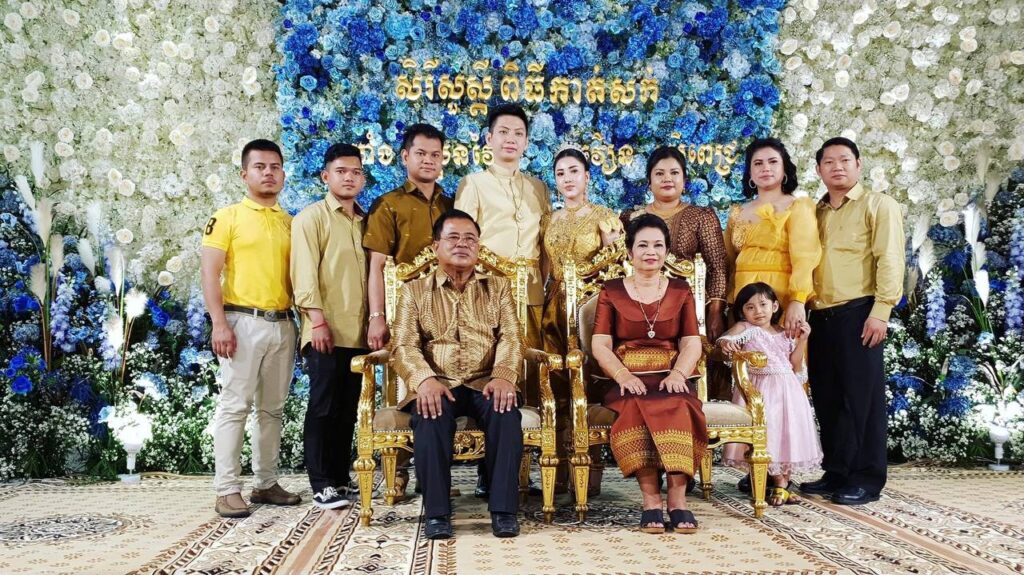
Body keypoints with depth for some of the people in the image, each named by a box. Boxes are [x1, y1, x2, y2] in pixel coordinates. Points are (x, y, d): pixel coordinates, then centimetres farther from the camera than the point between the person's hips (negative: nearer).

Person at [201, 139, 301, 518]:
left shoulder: (291, 223, 14)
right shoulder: (228, 217, 0)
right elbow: (210, 272, -6)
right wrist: (219, 323, -15)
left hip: (283, 325, 5)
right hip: (243, 322, -5)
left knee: (273, 408, 10)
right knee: (234, 406, -3)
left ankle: (266, 483, 20)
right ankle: (227, 490, 2)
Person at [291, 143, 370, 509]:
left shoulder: (366, 222, 18)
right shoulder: (311, 217, 0)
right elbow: (304, 273, -9)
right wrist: (317, 320, -16)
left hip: (358, 332, 6)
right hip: (326, 331, -6)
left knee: (348, 408, 9)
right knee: (324, 407, -3)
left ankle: (340, 479, 18)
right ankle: (322, 486, 4)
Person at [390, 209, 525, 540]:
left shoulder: (498, 288, 18)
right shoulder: (414, 291, 14)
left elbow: (510, 338, 3)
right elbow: (403, 345, 1)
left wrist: (503, 376, -19)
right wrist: (425, 379, -21)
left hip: (485, 384, 1)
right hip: (436, 386, 0)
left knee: (506, 412, -32)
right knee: (430, 417, -34)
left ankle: (503, 510, -23)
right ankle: (436, 513, -23)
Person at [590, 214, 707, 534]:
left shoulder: (680, 291, 17)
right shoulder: (611, 293, 13)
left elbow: (692, 342, 7)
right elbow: (600, 345, 3)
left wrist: (677, 374, -14)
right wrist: (623, 375, -16)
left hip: (669, 380, 1)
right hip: (628, 382, -1)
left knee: (678, 408, -33)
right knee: (635, 409, -34)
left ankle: (678, 499, -28)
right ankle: (651, 500, -28)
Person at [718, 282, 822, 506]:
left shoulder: (785, 334, 12)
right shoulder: (745, 328, 0)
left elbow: (796, 366, 11)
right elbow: (725, 338, -19)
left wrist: (801, 340, 3)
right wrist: (725, 342, -43)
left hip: (787, 390, 4)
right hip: (761, 390, -4)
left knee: (789, 433, 5)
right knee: (767, 436, -6)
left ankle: (783, 483, 18)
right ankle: (780, 485, 7)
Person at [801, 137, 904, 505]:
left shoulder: (878, 205, 2)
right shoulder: (815, 212, 19)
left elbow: (889, 260, -7)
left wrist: (880, 311, -16)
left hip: (858, 313, -6)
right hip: (821, 316, 6)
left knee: (862, 396, -3)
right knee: (826, 397, 8)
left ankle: (867, 479, 5)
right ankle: (836, 472, 19)